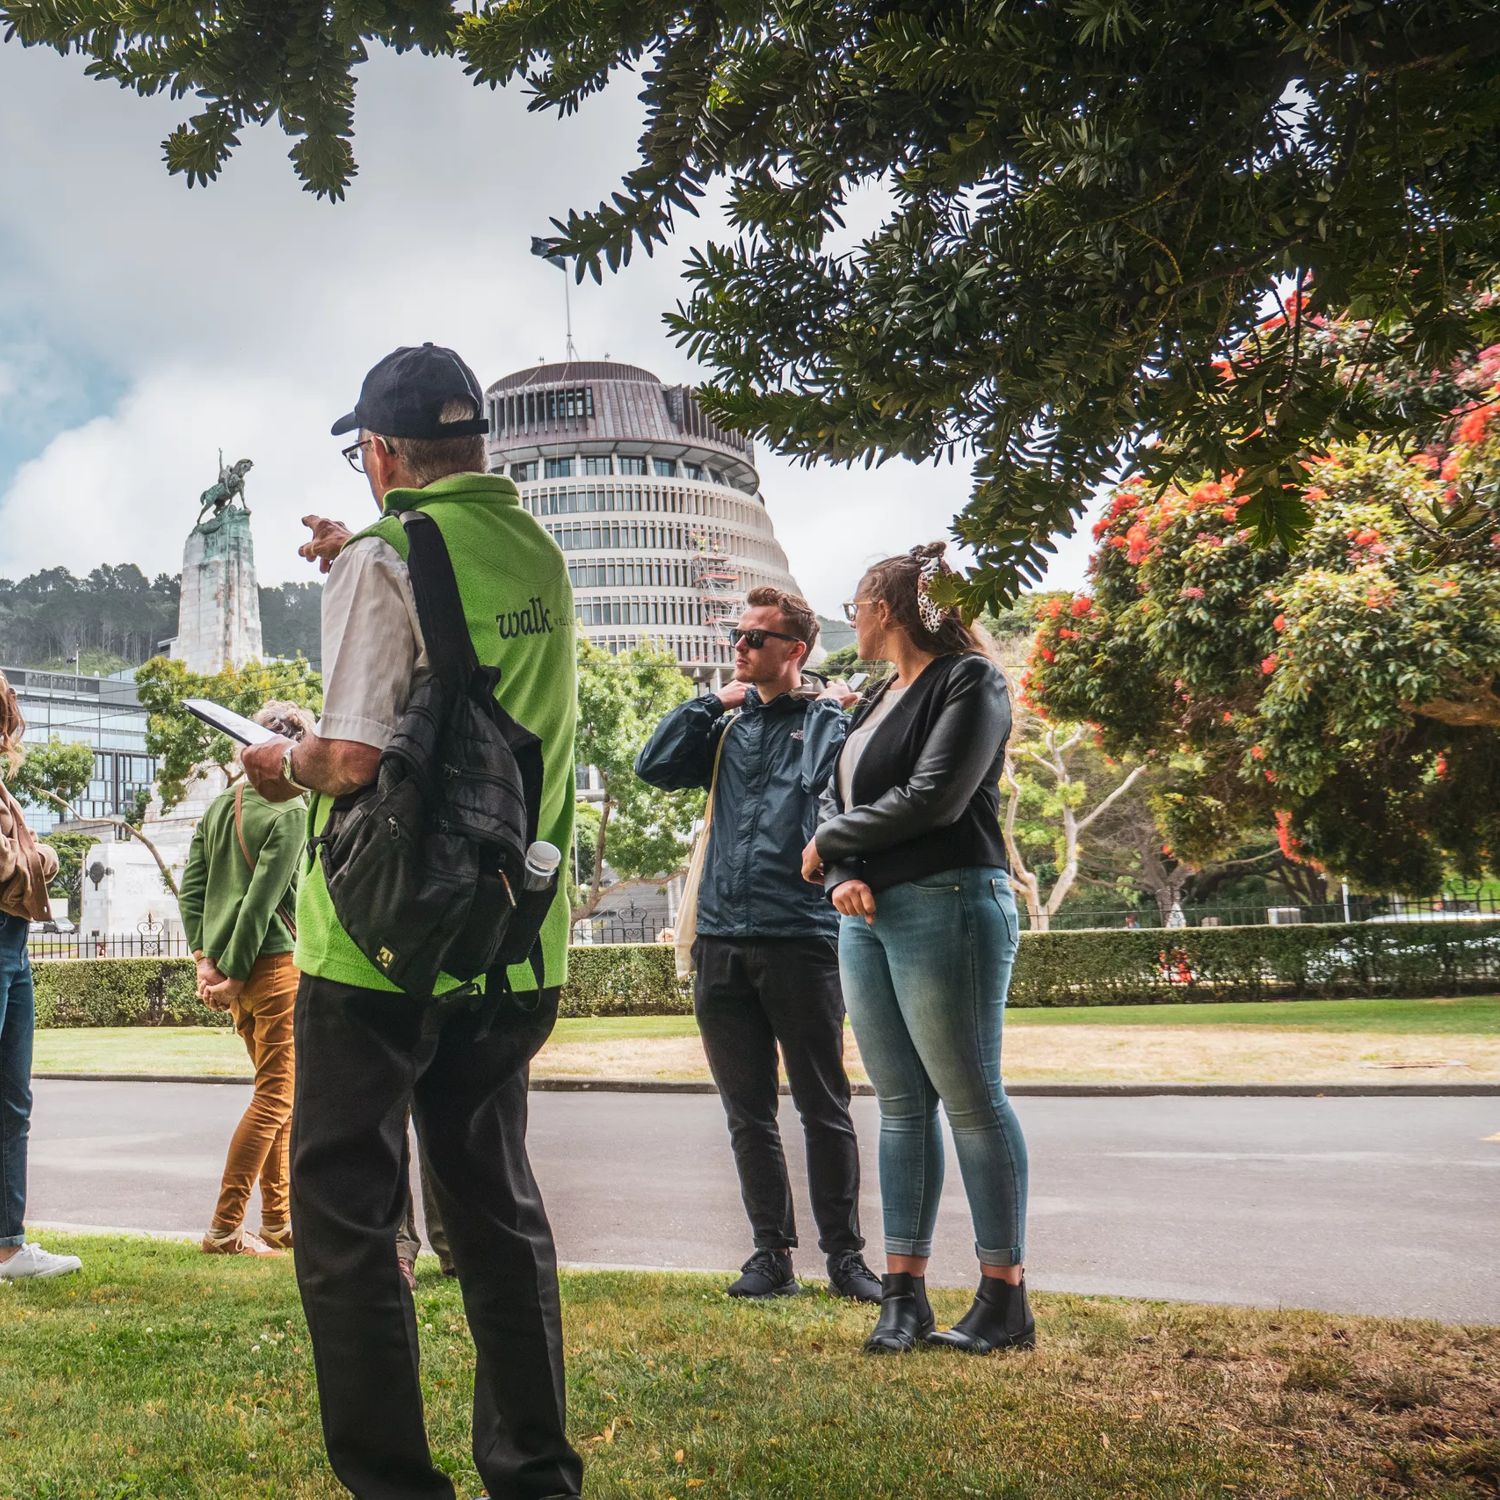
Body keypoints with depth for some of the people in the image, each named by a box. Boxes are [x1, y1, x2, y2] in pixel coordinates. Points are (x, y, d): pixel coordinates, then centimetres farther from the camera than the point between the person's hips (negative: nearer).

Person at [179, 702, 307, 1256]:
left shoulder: (221, 805, 12)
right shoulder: (292, 811, -11)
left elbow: (191, 885, 8)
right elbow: (263, 897, -16)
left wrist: (205, 957, 3)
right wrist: (234, 974, -12)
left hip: (235, 965, 8)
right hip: (276, 962, -8)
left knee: (278, 1092, 16)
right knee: (276, 1097, -3)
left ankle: (277, 1220, 21)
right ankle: (225, 1227, -4)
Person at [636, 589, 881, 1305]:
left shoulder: (830, 722, 2)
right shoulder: (728, 727, 17)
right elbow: (654, 765, 7)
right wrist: (714, 701, 6)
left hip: (801, 941, -5)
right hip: (723, 943, 5)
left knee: (824, 1110, 4)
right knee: (749, 1114, 10)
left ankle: (844, 1254, 14)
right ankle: (772, 1253, 19)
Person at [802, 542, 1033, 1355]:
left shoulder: (968, 680, -5)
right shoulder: (879, 699, 20)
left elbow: (932, 798, -16)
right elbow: (837, 800, 15)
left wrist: (827, 842, -6)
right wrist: (843, 876, -5)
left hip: (947, 907, -8)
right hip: (867, 917, 8)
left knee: (970, 1098, -4)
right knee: (900, 1103, 8)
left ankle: (1005, 1293, 5)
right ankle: (904, 1290, 12)